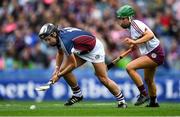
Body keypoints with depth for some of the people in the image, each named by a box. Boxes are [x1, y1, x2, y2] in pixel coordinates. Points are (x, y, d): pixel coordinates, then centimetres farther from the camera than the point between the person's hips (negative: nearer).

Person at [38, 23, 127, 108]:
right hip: (81, 51, 9)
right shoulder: (58, 36, -10)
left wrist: (59, 75, -19)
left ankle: (121, 101, 3)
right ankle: (77, 94, 11)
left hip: (95, 49, -9)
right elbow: (60, 53, 11)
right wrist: (57, 69, -1)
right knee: (63, 69, -4)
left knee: (103, 79, -11)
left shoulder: (65, 40, -36)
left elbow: (73, 64, -27)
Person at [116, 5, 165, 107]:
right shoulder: (131, 27, 11)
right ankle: (154, 102, 46)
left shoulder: (135, 24, -17)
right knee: (148, 80, 26)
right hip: (151, 54, 11)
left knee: (130, 67, -22)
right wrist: (132, 43, 10)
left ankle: (144, 94, -17)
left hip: (155, 54, -11)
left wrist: (135, 42, -31)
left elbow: (150, 35, -29)